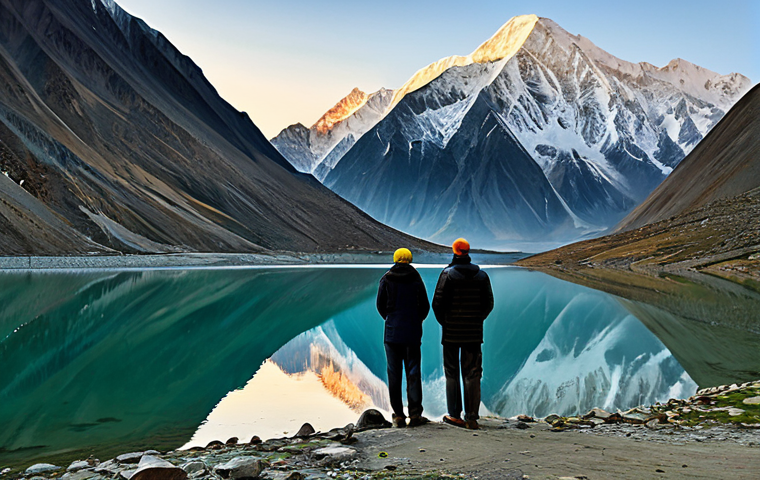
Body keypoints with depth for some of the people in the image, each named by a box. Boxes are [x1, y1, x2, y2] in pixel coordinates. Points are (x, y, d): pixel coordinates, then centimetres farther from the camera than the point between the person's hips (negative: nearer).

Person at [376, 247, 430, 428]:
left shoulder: (386, 279, 1)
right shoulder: (416, 279, 1)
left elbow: (380, 305, 5)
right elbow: (425, 306, 4)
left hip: (392, 332, 0)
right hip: (412, 333, 0)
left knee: (394, 374, 4)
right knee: (413, 372, 4)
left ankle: (398, 415, 4)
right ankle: (415, 414, 1)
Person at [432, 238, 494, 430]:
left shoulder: (448, 274, -7)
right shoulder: (482, 275, 5)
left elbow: (438, 303, -9)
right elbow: (489, 304, 6)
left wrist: (444, 323, 6)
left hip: (452, 332, -3)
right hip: (474, 333, 3)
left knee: (452, 373, 8)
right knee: (472, 374, 6)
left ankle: (454, 415, 9)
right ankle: (472, 417, 4)